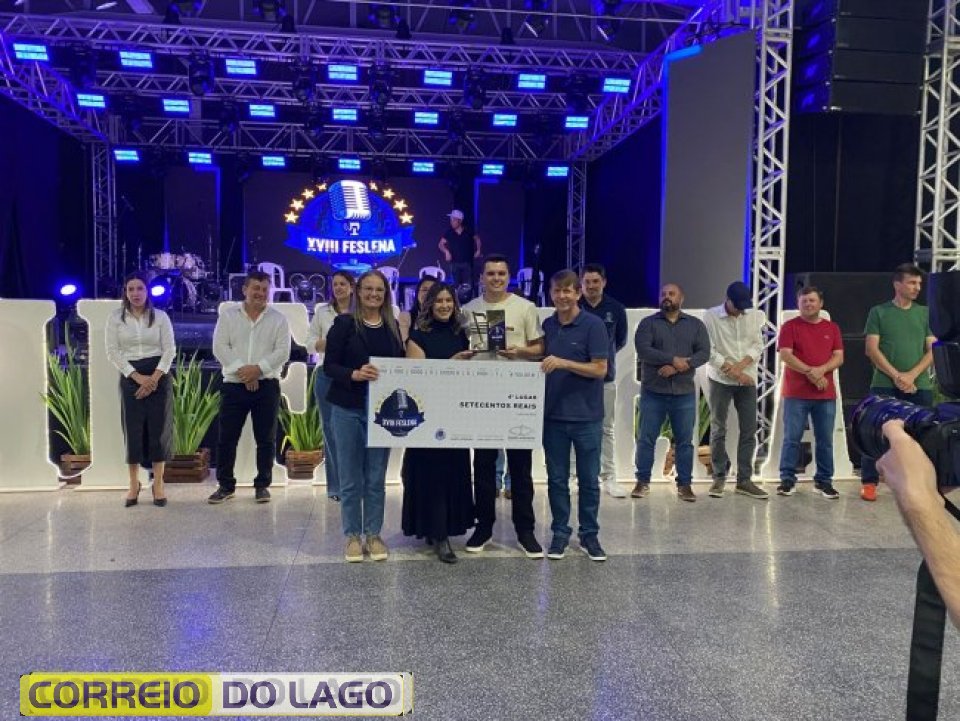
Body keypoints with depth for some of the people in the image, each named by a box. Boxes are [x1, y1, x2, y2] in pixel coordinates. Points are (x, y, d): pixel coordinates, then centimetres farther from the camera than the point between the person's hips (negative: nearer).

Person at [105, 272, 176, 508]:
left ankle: (158, 484, 9)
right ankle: (134, 485, 14)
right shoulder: (115, 318, 3)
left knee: (159, 429, 1)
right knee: (133, 430, 2)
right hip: (130, 378, 0)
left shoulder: (161, 317, 2)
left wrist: (154, 378, -13)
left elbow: (170, 350, -1)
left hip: (159, 376, 0)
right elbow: (112, 352, -2)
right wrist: (138, 377, -12)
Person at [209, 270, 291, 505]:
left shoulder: (278, 319, 4)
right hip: (234, 385, 1)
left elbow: (282, 352, -4)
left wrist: (258, 368, -16)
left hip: (267, 385, 0)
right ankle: (225, 485, 17)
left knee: (266, 439, 5)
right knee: (227, 437, 4)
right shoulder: (228, 315, 6)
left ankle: (262, 485, 16)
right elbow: (220, 347, -3)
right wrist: (241, 370, -14)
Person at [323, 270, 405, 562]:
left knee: (376, 478, 9)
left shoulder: (393, 326, 7)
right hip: (348, 409, -3)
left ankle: (374, 534, 21)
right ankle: (352, 536, 19)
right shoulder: (344, 323, -5)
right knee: (351, 478, 6)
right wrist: (355, 374, -25)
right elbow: (329, 365, -8)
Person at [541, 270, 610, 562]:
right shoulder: (547, 325, 7)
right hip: (553, 414, 4)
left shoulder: (593, 325, -8)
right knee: (557, 478, 10)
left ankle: (589, 535, 22)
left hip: (586, 415, -4)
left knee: (589, 479, 8)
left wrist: (563, 363, -23)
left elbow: (600, 369, -13)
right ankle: (560, 533, 22)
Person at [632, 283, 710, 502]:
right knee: (646, 439, 3)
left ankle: (684, 484, 15)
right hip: (653, 392, -1)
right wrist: (674, 359, -18)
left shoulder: (696, 324, 8)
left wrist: (677, 367, -17)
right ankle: (642, 482, 13)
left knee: (685, 441, 5)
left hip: (684, 393, 1)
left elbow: (704, 353, -3)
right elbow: (643, 350, -12)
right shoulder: (648, 323, 3)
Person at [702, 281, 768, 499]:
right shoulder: (710, 316, -8)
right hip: (720, 380, -3)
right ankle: (719, 477, 14)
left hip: (748, 380, 3)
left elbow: (758, 345, 2)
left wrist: (740, 366, -14)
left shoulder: (755, 316, 4)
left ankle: (744, 479, 12)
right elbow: (709, 351, -11)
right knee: (718, 430, 2)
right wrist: (733, 372, -14)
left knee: (749, 431, 3)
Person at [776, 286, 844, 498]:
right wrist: (810, 373, -16)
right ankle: (787, 479, 6)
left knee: (825, 439, 6)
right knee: (792, 438, -1)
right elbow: (785, 355, -9)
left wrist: (821, 370, -15)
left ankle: (824, 480, 15)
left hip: (826, 394, 3)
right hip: (796, 393, -3)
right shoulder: (789, 326, 1)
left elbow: (839, 357, 4)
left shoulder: (832, 328, 12)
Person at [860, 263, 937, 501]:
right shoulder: (879, 312, 4)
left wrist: (912, 375, -9)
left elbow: (932, 350, 6)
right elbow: (872, 350, -2)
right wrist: (896, 376, -11)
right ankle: (869, 482, 6)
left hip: (920, 386, 2)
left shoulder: (926, 313, 12)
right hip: (884, 385, -2)